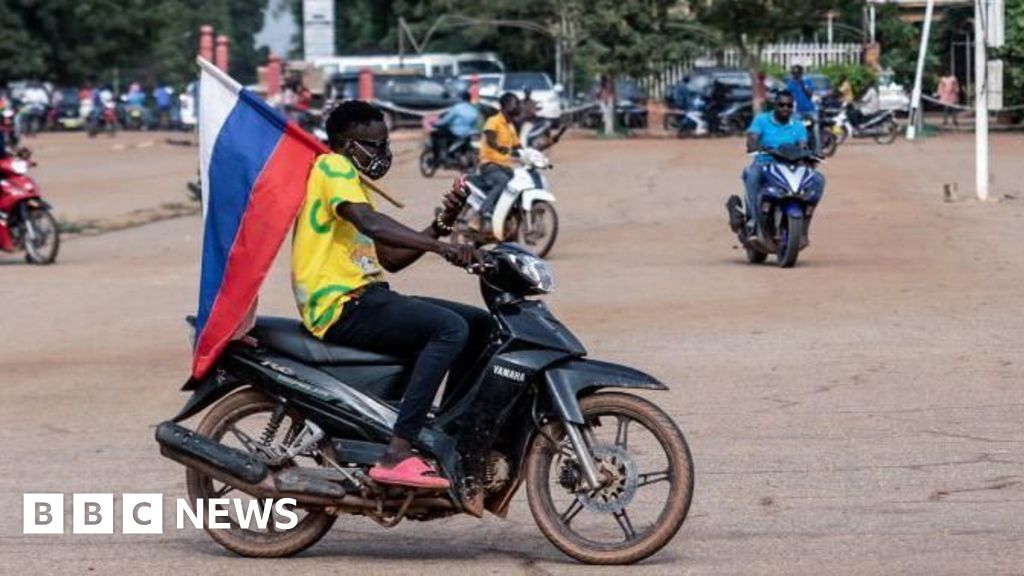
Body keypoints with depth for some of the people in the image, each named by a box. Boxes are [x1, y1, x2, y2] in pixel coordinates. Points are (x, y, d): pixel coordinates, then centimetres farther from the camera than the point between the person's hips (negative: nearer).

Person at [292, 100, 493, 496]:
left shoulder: (350, 179, 26)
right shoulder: (332, 167, -5)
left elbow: (390, 258, 23)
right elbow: (369, 222, -24)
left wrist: (441, 225, 10)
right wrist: (439, 246, -31)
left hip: (367, 297, 10)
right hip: (342, 305, -10)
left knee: (479, 324, 9)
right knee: (450, 328, -28)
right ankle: (397, 455, -34)